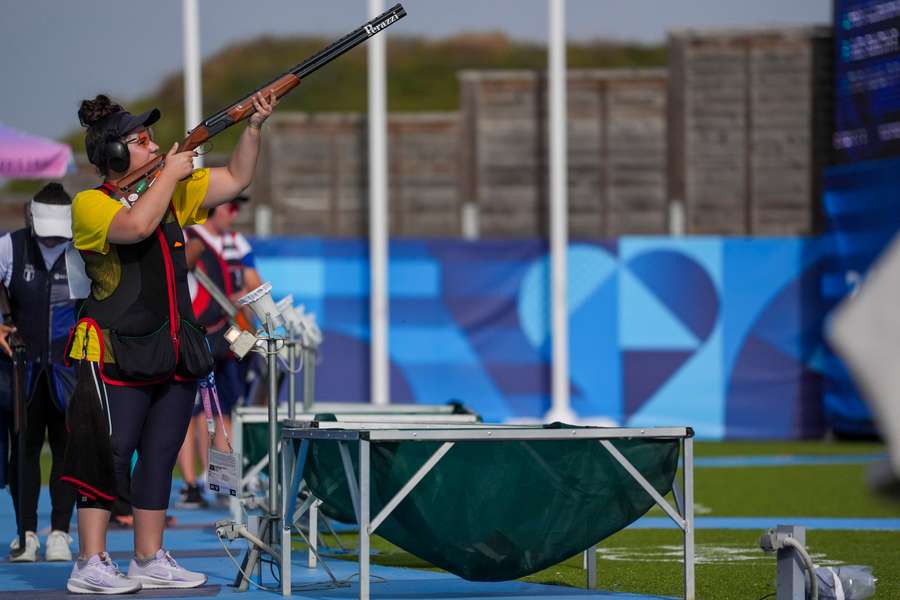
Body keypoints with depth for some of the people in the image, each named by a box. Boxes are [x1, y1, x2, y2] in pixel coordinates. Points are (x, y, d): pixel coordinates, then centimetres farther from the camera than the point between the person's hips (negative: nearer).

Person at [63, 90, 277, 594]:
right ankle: (90, 566, -7)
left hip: (175, 354, 7)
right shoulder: (91, 204, -8)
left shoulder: (172, 192, 13)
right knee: (111, 454, -9)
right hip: (117, 357, -7)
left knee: (160, 456, 9)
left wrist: (254, 126, 0)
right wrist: (169, 174, -14)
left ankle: (150, 560, 16)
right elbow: (137, 225, -27)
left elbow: (236, 180, 14)